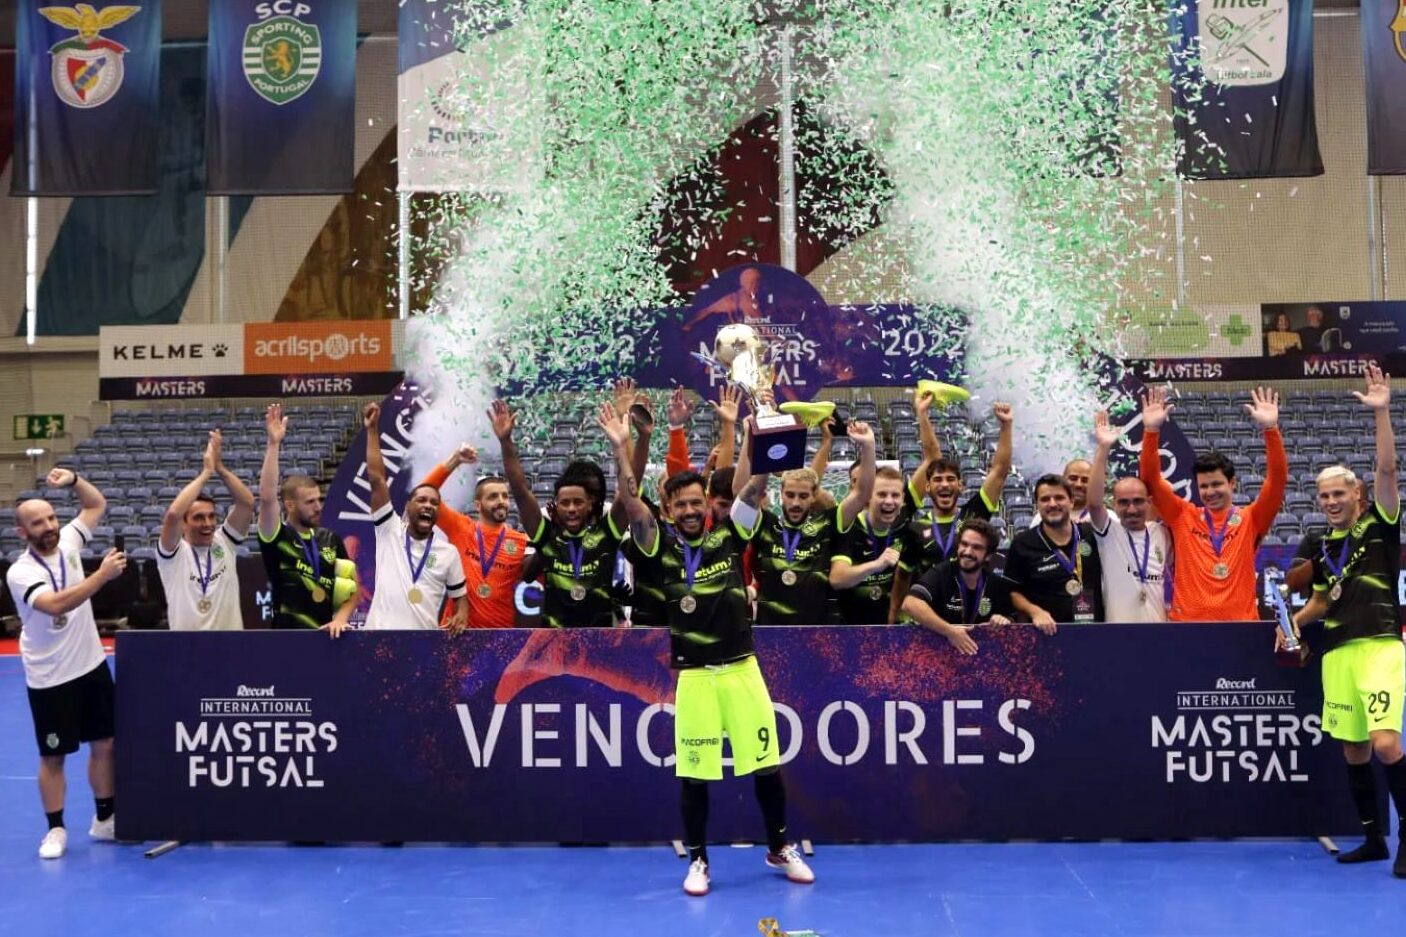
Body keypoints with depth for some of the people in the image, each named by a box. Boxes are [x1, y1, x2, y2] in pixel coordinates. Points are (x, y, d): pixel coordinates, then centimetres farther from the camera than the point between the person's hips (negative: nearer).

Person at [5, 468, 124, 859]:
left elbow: (98, 504, 11)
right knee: (53, 756, 5)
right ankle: (56, 829, 19)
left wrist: (73, 480, -6)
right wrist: (102, 575, -40)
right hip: (49, 678, -5)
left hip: (92, 665, 5)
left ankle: (105, 819, 24)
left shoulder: (68, 542, -2)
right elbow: (55, 604, -36)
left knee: (104, 744, 10)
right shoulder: (19, 573, -18)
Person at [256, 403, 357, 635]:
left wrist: (340, 618, -7)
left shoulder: (331, 539, 9)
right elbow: (266, 498, -21)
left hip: (327, 635, 4)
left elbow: (353, 587, 11)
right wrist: (274, 443, -24)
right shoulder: (276, 538, -4)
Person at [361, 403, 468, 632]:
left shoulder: (449, 552, 9)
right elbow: (376, 479, -1)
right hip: (380, 635, -1)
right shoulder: (390, 531, 4)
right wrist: (372, 430, -2)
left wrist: (462, 615, -11)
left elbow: (459, 596, 13)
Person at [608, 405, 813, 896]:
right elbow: (631, 502, -12)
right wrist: (621, 447, -23)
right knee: (694, 773, 6)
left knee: (767, 764, 8)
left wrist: (754, 429, -19)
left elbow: (754, 485, -7)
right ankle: (698, 860, 22)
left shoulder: (729, 534, 3)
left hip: (742, 668, 1)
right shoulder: (660, 547, 0)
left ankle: (780, 849, 27)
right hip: (693, 675, -1)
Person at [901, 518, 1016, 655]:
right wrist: (949, 631, -31)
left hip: (981, 653, 4)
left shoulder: (996, 584, 2)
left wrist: (1005, 622, -10)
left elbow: (1011, 622, 13)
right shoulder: (940, 573, -10)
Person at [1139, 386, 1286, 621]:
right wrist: (1152, 430, -13)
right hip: (1187, 622, 0)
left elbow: (1277, 478, -7)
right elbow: (1150, 478, -2)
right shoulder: (1182, 517, 6)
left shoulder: (1250, 520, 5)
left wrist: (1270, 429, -18)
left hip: (1241, 624, 0)